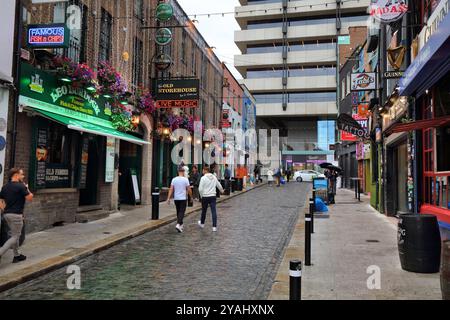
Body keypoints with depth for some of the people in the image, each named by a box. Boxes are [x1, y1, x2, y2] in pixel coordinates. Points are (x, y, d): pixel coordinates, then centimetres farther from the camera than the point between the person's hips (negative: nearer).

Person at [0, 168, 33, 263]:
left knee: (15, 235, 19)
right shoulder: (21, 186, -14)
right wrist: (27, 188, 4)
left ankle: (16, 256, 25)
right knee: (15, 236, 0)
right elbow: (30, 198, -9)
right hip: (16, 214, -8)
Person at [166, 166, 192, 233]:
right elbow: (189, 190, -6)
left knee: (178, 212, 16)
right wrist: (191, 196, 9)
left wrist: (168, 198, 0)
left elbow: (171, 189, -3)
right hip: (183, 198, -4)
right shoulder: (185, 179, -9)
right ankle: (178, 224, -22)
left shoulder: (174, 179, 0)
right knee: (182, 212, -4)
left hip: (176, 199, 4)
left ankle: (181, 225, 27)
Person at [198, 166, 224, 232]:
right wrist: (222, 191, 40)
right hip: (213, 196, 3)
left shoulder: (203, 178, -10)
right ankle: (214, 227, -3)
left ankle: (202, 223, 34)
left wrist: (201, 195, 3)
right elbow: (219, 186, 20)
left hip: (205, 197, -3)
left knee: (204, 211, 15)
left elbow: (200, 189, -14)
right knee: (214, 211, 0)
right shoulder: (214, 177, 6)